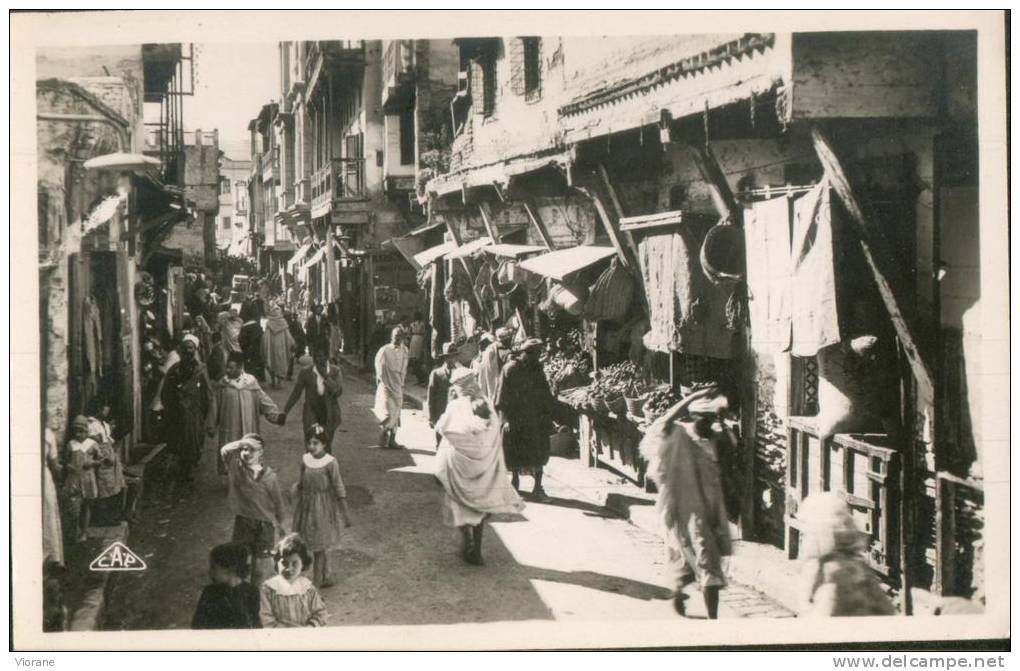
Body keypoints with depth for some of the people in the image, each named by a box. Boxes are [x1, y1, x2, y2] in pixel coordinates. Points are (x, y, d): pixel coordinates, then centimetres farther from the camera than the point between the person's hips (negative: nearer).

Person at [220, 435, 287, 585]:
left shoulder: (269, 475, -5)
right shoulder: (235, 467, -7)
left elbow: (277, 501, 7)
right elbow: (224, 451, -28)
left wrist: (280, 523, 15)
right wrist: (241, 443, -42)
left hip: (264, 524, 1)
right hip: (242, 522, -1)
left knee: (258, 566, 10)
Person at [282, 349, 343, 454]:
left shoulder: (335, 371, -6)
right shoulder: (305, 372, -8)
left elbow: (338, 391, -15)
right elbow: (295, 393, 0)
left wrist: (326, 376, -23)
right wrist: (285, 412, 1)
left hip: (329, 413, 1)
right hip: (311, 412, -1)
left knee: (327, 445, 11)